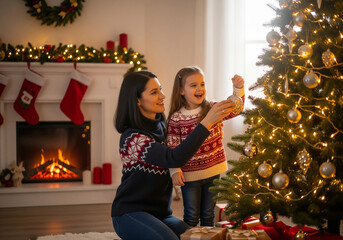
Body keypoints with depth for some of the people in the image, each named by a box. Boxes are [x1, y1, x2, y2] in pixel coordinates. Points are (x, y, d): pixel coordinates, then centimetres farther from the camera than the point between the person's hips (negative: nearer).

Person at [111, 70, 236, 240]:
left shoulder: (161, 126, 7)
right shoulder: (132, 138, -20)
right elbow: (174, 158, -33)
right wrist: (207, 122, -36)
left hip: (160, 212, 7)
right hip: (131, 214, -7)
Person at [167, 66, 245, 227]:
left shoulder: (213, 109, -2)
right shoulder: (176, 118, -9)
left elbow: (234, 109, -16)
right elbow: (172, 148, -8)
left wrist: (238, 89, -32)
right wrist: (175, 170, -17)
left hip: (213, 171, 3)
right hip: (189, 175, -2)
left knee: (208, 215, 16)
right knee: (191, 217, 8)